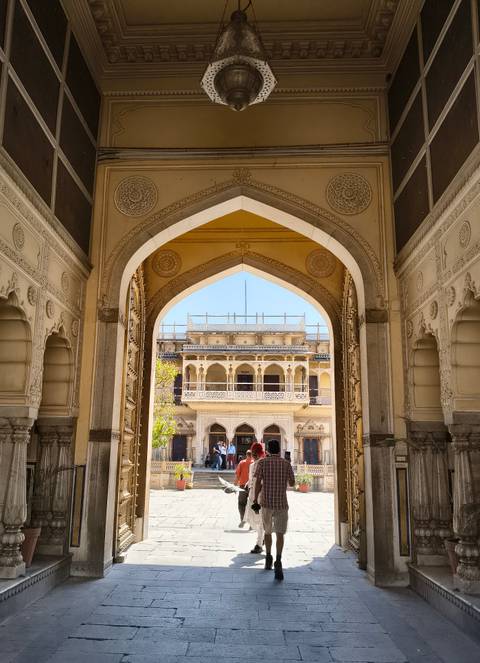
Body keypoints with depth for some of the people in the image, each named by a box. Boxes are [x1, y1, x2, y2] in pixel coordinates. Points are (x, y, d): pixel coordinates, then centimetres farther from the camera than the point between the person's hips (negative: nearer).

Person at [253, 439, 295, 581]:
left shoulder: (262, 462, -1)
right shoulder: (286, 463, 2)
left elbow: (258, 482, -8)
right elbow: (292, 483, 9)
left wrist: (255, 500, -5)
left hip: (266, 502, 1)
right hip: (281, 503, -1)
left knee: (267, 531, 21)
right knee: (280, 533, -3)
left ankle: (268, 558, 30)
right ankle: (278, 561, -22)